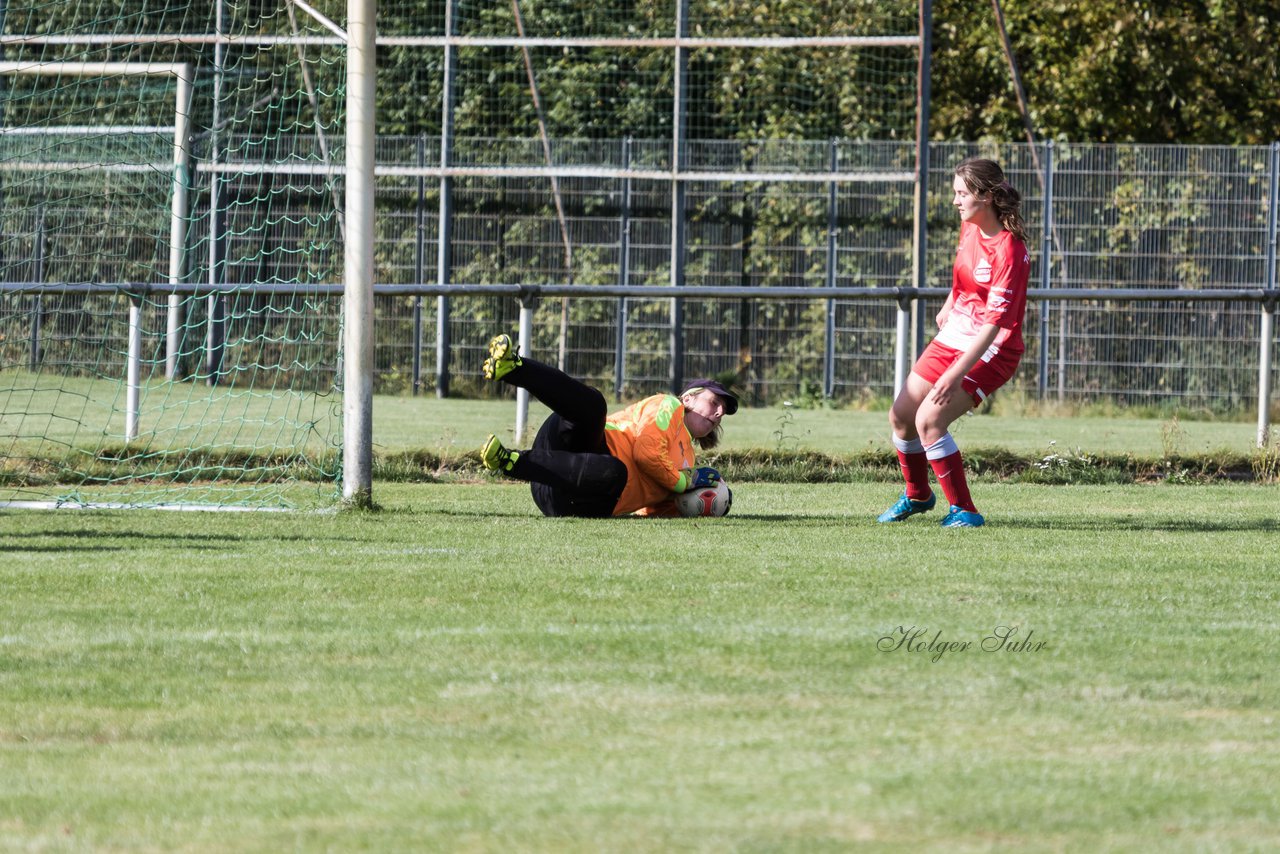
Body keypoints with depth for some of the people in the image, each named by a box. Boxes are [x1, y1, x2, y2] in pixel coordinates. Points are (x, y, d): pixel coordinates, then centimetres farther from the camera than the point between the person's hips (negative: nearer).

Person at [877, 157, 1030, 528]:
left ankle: (964, 511, -9)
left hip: (990, 349, -8)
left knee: (929, 420, -21)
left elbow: (994, 323, -29)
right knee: (901, 415, 8)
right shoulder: (970, 226, -1)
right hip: (954, 335, 8)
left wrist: (955, 375, -33)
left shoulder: (1008, 252, -26)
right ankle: (917, 496, 32)